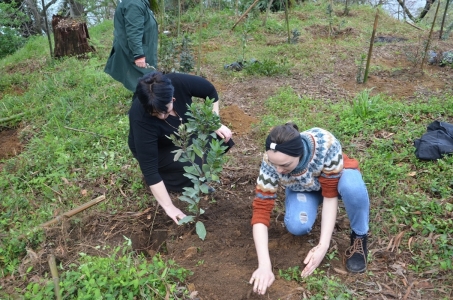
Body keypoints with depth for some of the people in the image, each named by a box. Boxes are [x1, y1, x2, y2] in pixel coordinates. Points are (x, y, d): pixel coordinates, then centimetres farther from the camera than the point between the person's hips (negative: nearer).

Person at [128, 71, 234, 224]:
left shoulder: (180, 82, -32)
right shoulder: (141, 119, -38)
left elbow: (211, 91, -11)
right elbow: (148, 167, -34)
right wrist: (168, 207, -33)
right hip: (159, 149, -4)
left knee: (221, 138, -16)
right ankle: (165, 174, 2)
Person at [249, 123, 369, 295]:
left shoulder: (326, 143, -40)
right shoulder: (271, 161, -34)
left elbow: (331, 193, -31)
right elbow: (261, 209, -32)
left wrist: (323, 246, -35)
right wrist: (264, 265, -40)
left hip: (336, 177, -1)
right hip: (302, 188, 1)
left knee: (352, 187, -37)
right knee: (296, 227, -28)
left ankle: (359, 236, -8)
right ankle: (311, 202, 7)